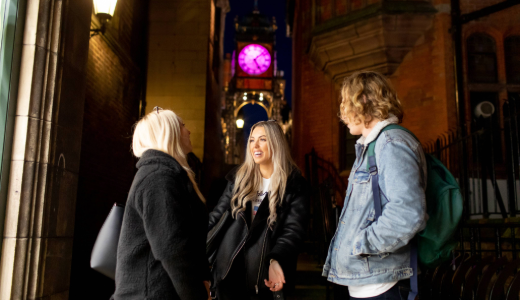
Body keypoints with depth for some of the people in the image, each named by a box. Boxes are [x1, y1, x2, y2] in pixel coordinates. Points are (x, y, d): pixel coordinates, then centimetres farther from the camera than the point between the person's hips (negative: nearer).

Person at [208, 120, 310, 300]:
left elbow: (294, 230, -13)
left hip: (264, 272, -3)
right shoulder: (239, 178, 9)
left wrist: (276, 261, -29)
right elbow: (218, 215, 11)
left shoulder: (294, 185, -4)